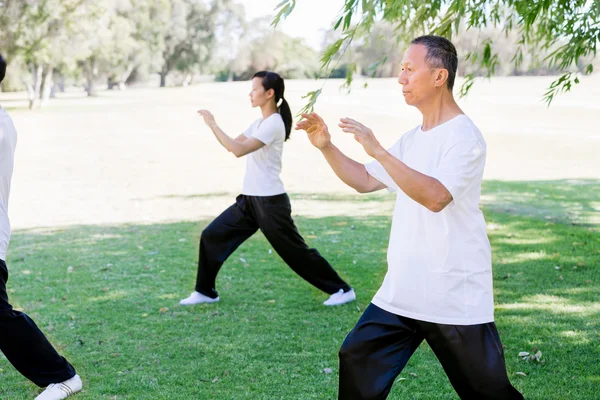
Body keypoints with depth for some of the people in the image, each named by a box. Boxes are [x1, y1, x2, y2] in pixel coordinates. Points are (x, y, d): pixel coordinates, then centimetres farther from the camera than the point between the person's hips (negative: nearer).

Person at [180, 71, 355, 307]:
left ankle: (342, 290, 11)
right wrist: (213, 126, 0)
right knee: (211, 236, 5)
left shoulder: (273, 124, -18)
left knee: (295, 252, -1)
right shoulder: (260, 123, 12)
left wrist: (213, 124, -22)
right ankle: (205, 291, 16)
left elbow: (239, 150, -27)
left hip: (270, 201, -9)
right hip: (250, 199, 9)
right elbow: (234, 145, 16)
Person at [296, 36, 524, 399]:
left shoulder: (464, 137, -15)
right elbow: (366, 181, 18)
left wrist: (378, 151, -32)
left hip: (458, 299, -8)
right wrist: (327, 147, 5)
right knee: (358, 363, 6)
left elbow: (435, 197, -30)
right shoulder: (412, 138, 11)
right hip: (401, 292, 8)